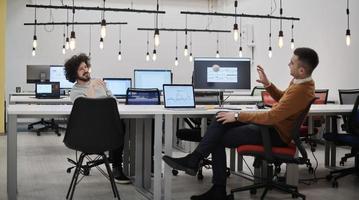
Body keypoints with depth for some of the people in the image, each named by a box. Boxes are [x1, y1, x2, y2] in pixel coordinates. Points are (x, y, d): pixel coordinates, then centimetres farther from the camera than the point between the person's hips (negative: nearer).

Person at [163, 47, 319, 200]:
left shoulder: (301, 91, -27)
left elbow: (271, 117, -27)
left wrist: (238, 116, -19)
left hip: (276, 134, -9)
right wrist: (267, 84, 6)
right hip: (273, 124, 9)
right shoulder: (301, 81, 4)